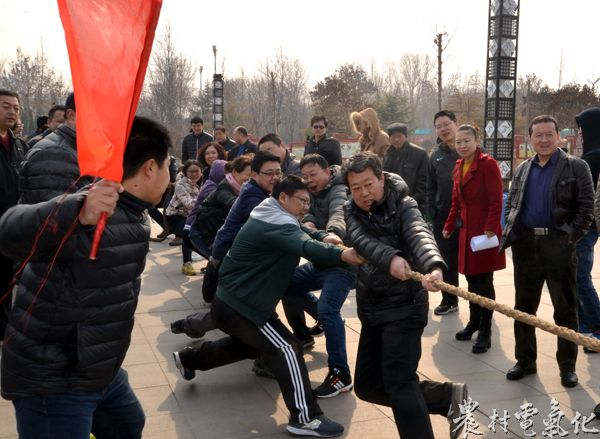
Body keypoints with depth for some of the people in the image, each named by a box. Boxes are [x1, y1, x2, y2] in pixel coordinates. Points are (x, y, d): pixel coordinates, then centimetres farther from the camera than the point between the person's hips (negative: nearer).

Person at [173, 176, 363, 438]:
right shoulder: (277, 223, -21)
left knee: (251, 344, 32)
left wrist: (324, 237, -9)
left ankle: (189, 359, 43)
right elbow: (305, 246, -39)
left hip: (231, 301, 11)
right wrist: (341, 254, -53)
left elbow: (303, 233, 13)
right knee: (287, 349, -14)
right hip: (239, 305, -11)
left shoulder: (272, 218, 11)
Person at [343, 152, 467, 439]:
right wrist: (389, 258, -38)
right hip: (372, 309, 7)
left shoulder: (403, 206, -10)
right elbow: (362, 241, -18)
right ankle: (449, 396, 18)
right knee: (367, 385, 10)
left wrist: (434, 266, -53)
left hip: (404, 306, -7)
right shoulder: (353, 212, 3)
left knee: (398, 382, -19)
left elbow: (420, 236, -32)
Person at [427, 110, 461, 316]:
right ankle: (449, 301, 24)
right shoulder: (436, 156, 11)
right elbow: (431, 189, 13)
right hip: (443, 218, 4)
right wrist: (432, 214, 4)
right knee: (448, 262, 11)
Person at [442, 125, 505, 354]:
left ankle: (485, 332, 7)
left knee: (484, 281, -1)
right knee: (471, 279, 15)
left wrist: (490, 229, -19)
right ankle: (474, 322, 31)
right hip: (466, 230, 7)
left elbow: (496, 200, -15)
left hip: (485, 231, -7)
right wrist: (449, 226, 15)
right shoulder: (459, 167, 13)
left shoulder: (488, 164, -10)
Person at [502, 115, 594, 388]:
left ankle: (568, 366, 17)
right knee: (523, 307, 11)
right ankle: (525, 361, 24)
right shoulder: (523, 169, 12)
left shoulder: (576, 167, -2)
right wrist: (511, 232, 4)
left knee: (565, 309, 4)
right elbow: (511, 203, 18)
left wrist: (572, 237, -12)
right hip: (525, 244, 4)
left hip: (558, 245, -4)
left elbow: (586, 207, -5)